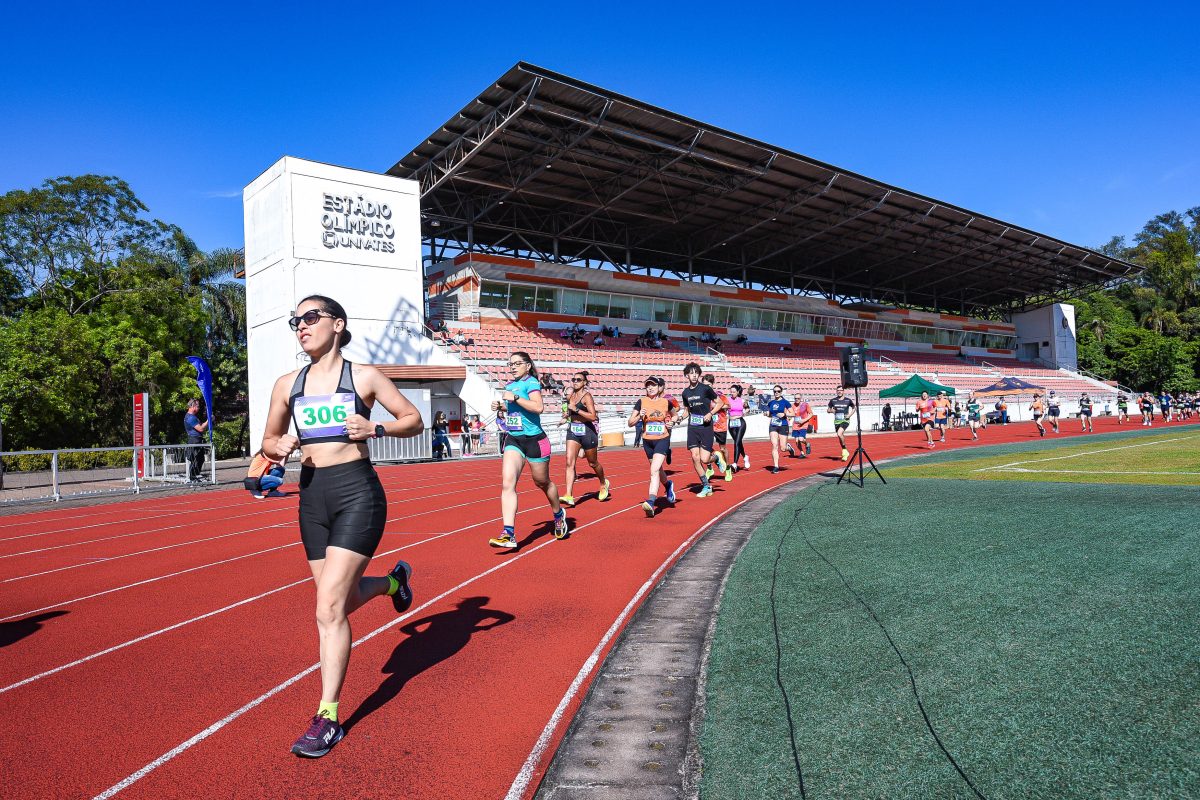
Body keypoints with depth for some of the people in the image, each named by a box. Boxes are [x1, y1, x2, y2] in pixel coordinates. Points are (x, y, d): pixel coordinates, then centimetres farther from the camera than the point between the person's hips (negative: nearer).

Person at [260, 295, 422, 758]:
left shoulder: (363, 376, -3)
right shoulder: (287, 385, 8)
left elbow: (414, 420, 2)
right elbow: (269, 440, 18)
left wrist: (376, 429, -16)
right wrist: (278, 448, -6)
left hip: (357, 493, -5)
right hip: (311, 496, 5)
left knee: (329, 610, -10)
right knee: (342, 602, 15)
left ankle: (328, 718, 4)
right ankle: (393, 581, 48)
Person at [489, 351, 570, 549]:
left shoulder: (531, 382, -9)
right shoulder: (509, 385, 13)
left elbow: (538, 407, -25)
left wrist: (515, 397, -24)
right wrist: (500, 409, 5)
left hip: (534, 439, -6)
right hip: (513, 440, 6)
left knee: (542, 482, 12)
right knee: (507, 483, -14)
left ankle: (559, 515, 41)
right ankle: (508, 534, -18)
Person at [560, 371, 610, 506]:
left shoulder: (586, 396, -12)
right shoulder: (570, 396, 7)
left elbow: (593, 416, -22)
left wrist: (576, 409, -24)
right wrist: (566, 415, 7)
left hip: (587, 431, -5)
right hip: (573, 431, 5)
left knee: (593, 463, 12)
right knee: (569, 462, -11)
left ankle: (604, 484, 40)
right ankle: (569, 495, -16)